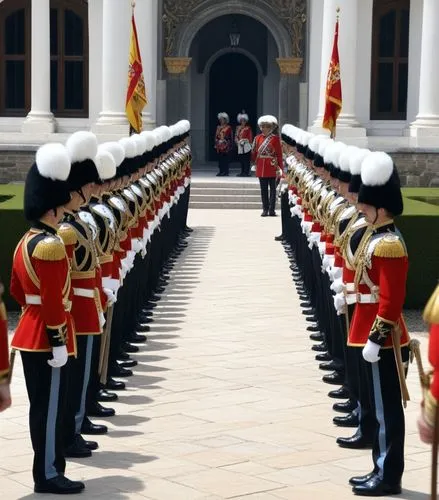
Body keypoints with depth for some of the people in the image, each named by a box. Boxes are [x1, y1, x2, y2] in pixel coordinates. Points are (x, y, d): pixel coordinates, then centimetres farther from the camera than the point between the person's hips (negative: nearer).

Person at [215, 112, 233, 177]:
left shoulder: (228, 128, -1)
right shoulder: (218, 127, 14)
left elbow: (231, 137, -1)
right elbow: (216, 136, 16)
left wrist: (230, 146, -7)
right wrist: (216, 144, 8)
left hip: (226, 146, -5)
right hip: (219, 146, 5)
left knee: (226, 159, -5)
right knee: (220, 159, 5)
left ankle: (226, 172, -2)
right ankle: (221, 171, 10)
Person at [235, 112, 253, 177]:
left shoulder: (248, 128, 0)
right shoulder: (238, 128, 15)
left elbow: (250, 137, -3)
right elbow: (236, 136, 15)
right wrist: (237, 141, -1)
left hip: (246, 146, -5)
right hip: (240, 146, 5)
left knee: (246, 159, -7)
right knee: (241, 159, 8)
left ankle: (246, 172, -5)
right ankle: (242, 172, 14)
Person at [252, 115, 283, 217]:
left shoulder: (275, 138, -3)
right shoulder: (258, 138, 7)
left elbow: (279, 154, -4)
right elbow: (254, 152, 13)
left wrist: (280, 168, -7)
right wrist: (254, 162, 11)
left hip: (272, 167, -3)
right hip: (261, 168, 3)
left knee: (272, 188, 1)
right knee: (263, 189, 7)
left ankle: (271, 209, 5)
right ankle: (265, 209, 13)